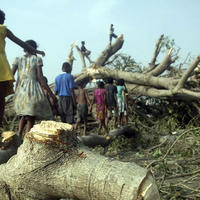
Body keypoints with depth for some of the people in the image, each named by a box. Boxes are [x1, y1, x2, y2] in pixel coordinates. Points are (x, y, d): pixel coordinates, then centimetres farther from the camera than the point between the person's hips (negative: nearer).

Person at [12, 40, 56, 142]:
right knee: (31, 118, 4)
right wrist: (51, 94, -4)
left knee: (24, 116, 24)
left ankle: (19, 135, 4)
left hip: (20, 91, 4)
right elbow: (40, 78, -7)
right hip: (33, 91, -4)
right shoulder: (37, 59, 0)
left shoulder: (18, 59, 8)